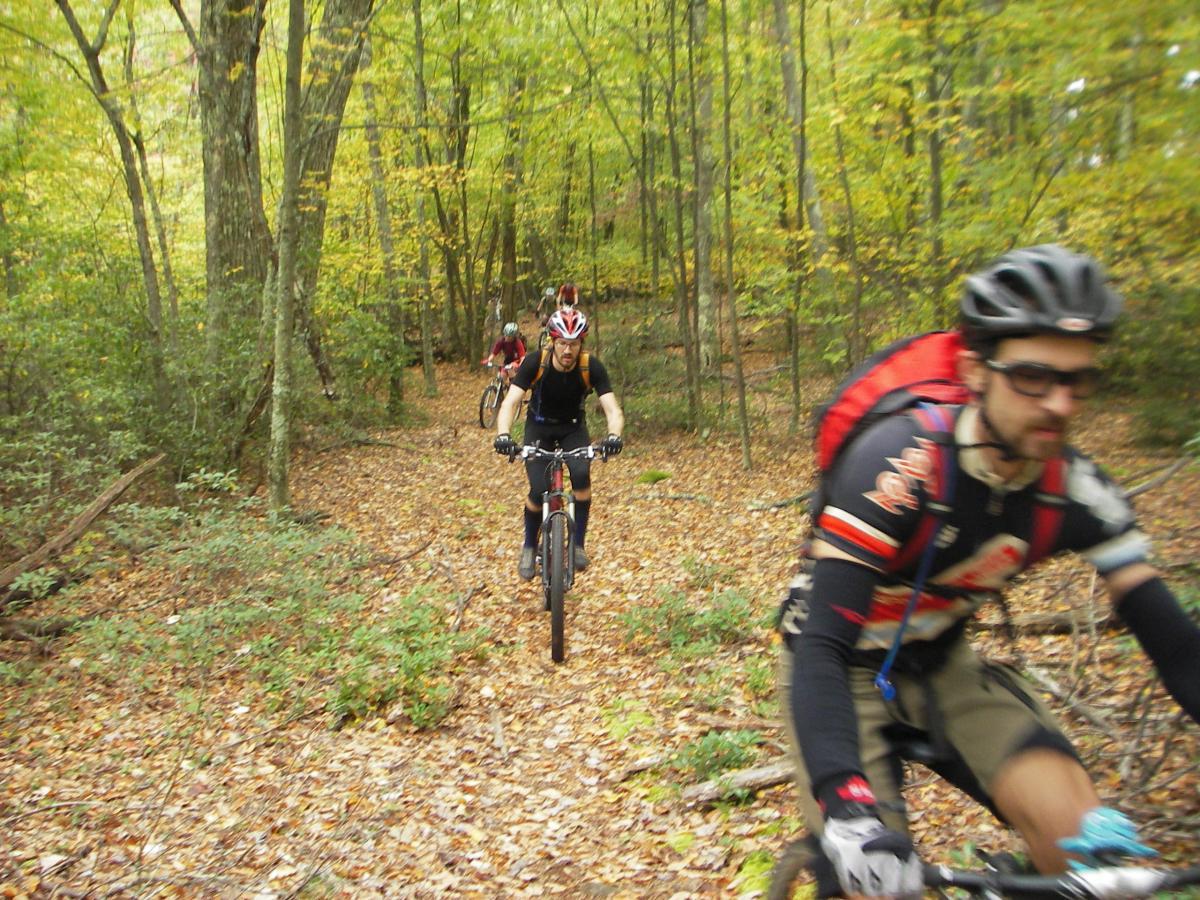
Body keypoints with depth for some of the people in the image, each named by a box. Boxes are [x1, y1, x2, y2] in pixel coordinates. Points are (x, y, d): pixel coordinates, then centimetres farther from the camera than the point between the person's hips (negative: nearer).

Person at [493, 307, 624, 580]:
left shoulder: (592, 367, -24)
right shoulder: (535, 363, -26)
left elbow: (612, 409, -30)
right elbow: (510, 403, -33)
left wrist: (614, 435, -53)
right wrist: (503, 435, -53)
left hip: (573, 428, 1)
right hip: (539, 427, 0)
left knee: (581, 474, -28)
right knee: (539, 491, -17)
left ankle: (578, 544, -9)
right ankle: (530, 546, 11)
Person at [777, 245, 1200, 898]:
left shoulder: (1074, 488, -15)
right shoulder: (899, 460, -31)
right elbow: (821, 643, -36)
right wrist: (843, 804, -50)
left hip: (939, 666, 5)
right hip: (841, 666, -4)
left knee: (1081, 836, -15)